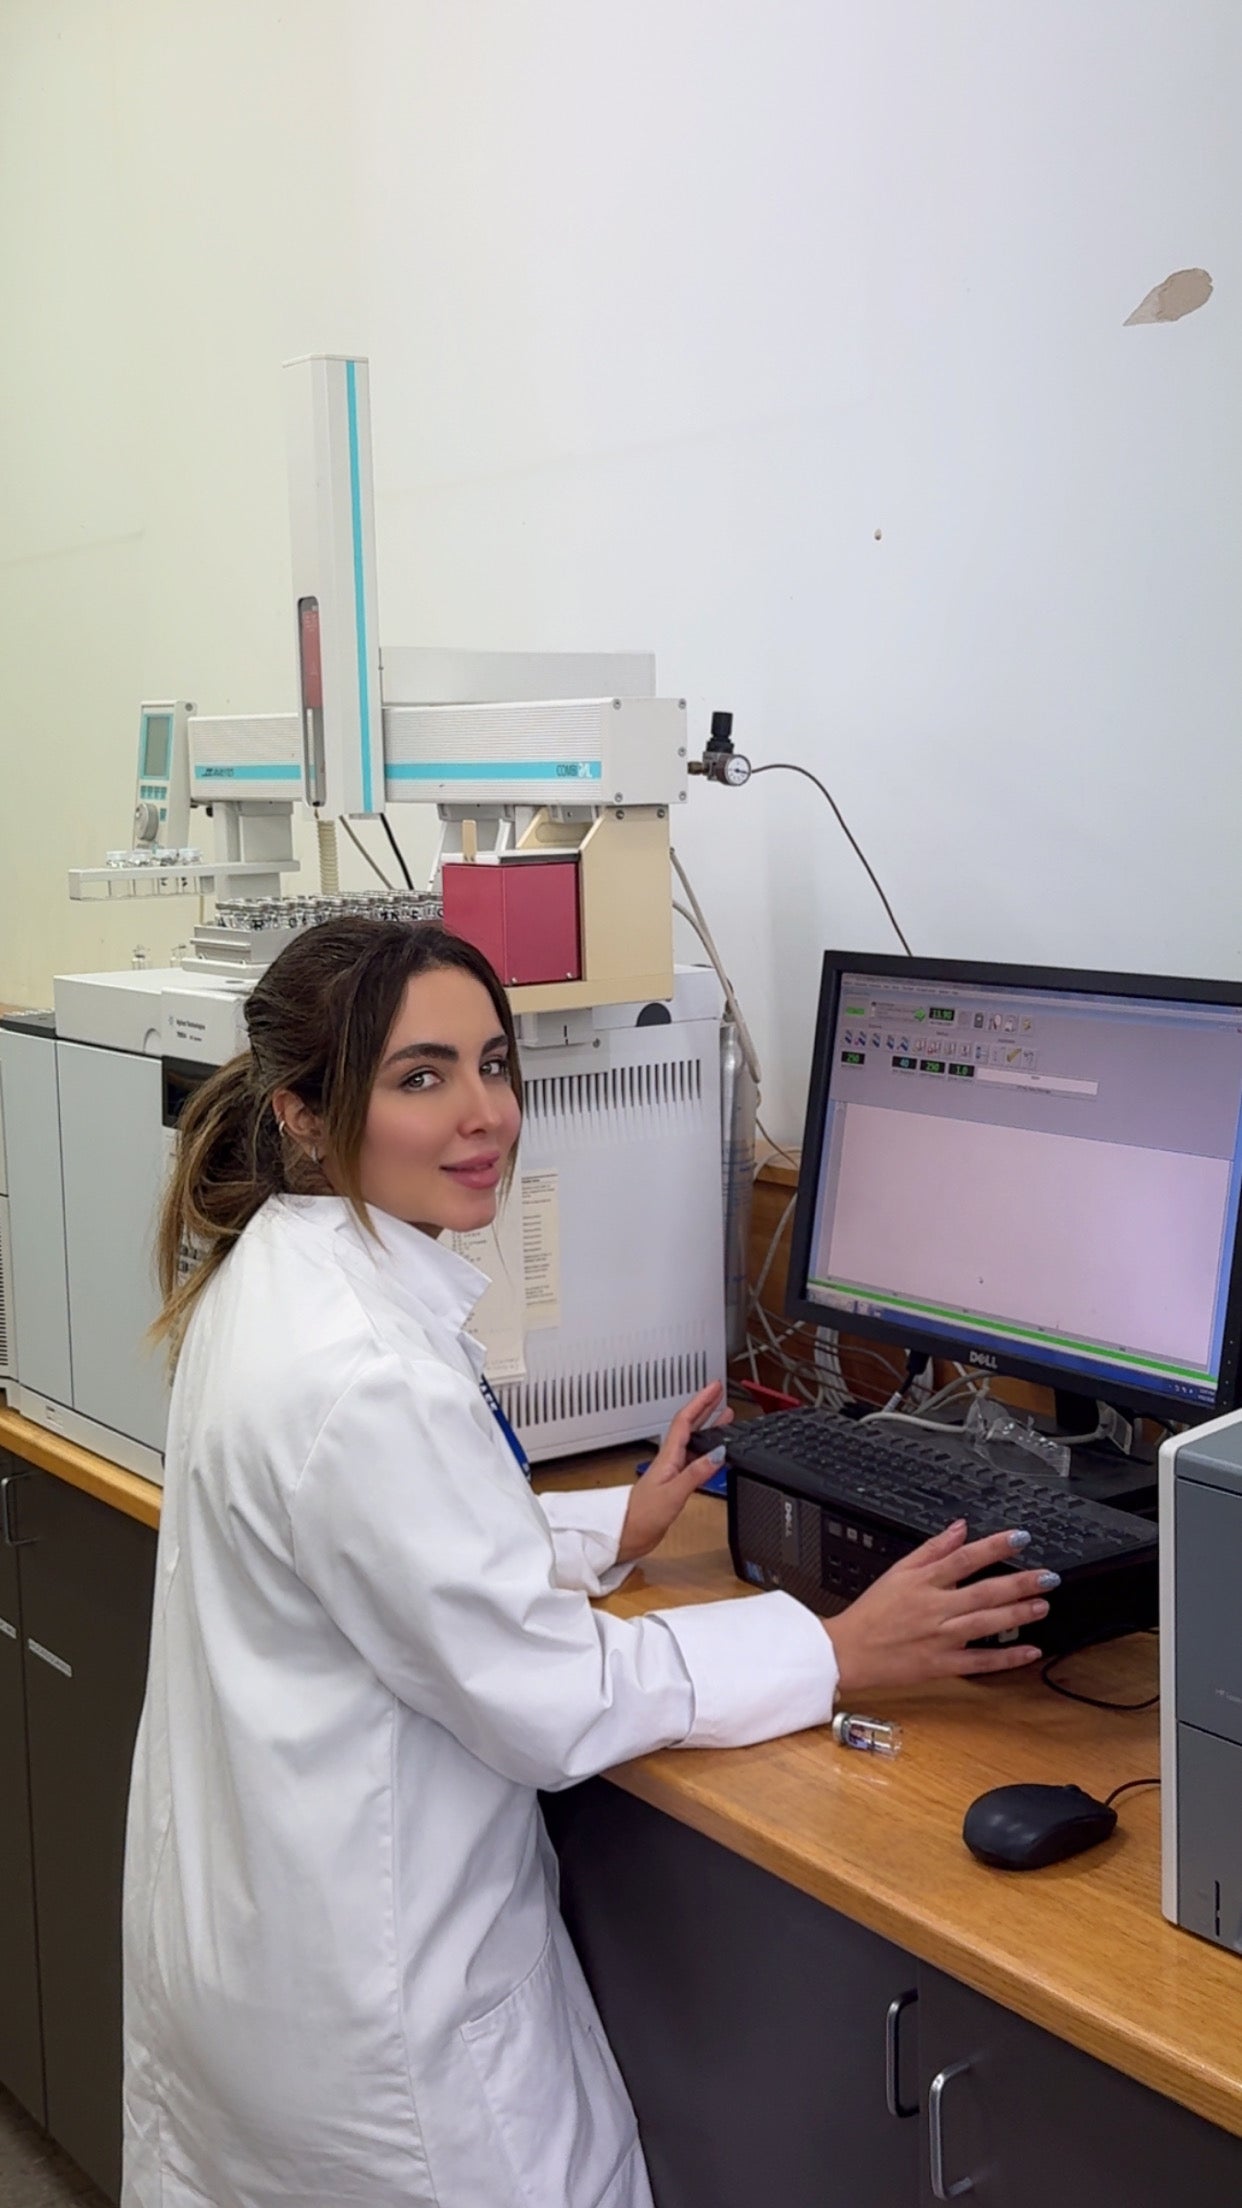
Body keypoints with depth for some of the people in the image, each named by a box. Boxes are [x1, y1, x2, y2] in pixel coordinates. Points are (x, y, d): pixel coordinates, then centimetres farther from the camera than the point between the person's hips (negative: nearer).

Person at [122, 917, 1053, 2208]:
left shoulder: (279, 1267, -1)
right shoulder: (362, 1376, -31)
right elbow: (546, 1696, -23)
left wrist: (614, 1528, 10)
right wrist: (840, 1653, -16)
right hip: (362, 1989, -9)